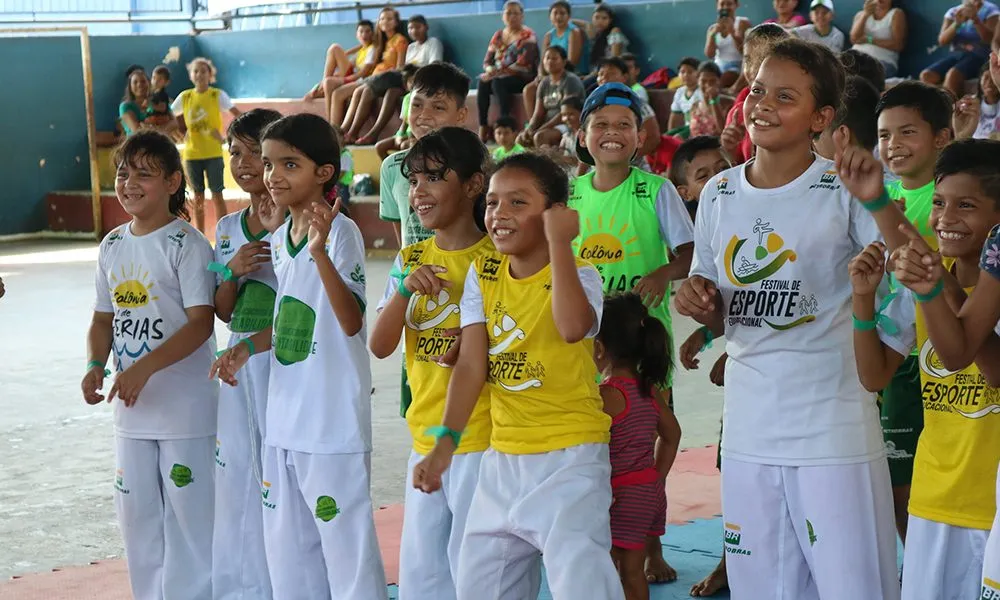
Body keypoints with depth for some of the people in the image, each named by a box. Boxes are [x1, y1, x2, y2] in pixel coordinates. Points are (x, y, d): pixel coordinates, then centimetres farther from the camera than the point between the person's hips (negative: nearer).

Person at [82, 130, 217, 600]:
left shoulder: (186, 243, -12)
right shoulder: (113, 245, 8)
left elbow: (201, 321, -18)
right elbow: (104, 318, 14)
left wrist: (144, 368, -25)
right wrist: (95, 365, -5)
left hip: (185, 407, -7)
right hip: (132, 408, 7)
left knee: (188, 513, 0)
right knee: (137, 513, 14)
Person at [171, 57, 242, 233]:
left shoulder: (218, 95, -5)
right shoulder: (184, 97, 4)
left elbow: (238, 115, -10)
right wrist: (181, 134, 2)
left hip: (213, 153, -3)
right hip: (192, 153, 3)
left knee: (217, 195, -3)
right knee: (198, 197, 10)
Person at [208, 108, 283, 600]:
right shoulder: (227, 229, 12)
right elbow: (224, 312, 14)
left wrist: (279, 230, -18)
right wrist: (233, 271, -7)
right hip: (239, 365, 6)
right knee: (236, 473, 10)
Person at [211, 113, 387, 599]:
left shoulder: (339, 231, -14)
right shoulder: (278, 240, 9)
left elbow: (351, 321, -24)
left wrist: (320, 252, -34)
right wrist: (246, 347, 5)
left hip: (333, 418, -8)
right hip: (283, 416, 8)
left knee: (345, 539, -2)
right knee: (286, 542, 16)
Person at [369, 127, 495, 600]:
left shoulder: (495, 259, -9)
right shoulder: (410, 260, 8)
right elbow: (380, 345, -1)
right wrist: (404, 288, -16)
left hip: (480, 437, -6)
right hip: (425, 438, 6)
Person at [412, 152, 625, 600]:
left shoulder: (579, 274, -13)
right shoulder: (482, 275, 3)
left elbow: (574, 326, -37)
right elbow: (471, 366, -3)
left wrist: (559, 243, -31)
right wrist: (446, 442, -13)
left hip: (571, 455, -6)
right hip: (503, 456, 6)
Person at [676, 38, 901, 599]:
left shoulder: (843, 191, -8)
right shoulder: (719, 194, 8)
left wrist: (879, 204, -31)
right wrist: (697, 300, -5)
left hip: (834, 432, -5)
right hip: (748, 431, 5)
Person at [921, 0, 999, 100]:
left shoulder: (990, 10, 1)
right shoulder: (953, 12, 11)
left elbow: (991, 40, -12)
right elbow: (942, 41, 0)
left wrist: (976, 20, -25)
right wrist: (956, 23, -16)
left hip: (979, 56, -4)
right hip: (955, 54, 5)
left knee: (952, 74, -34)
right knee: (926, 75, -22)